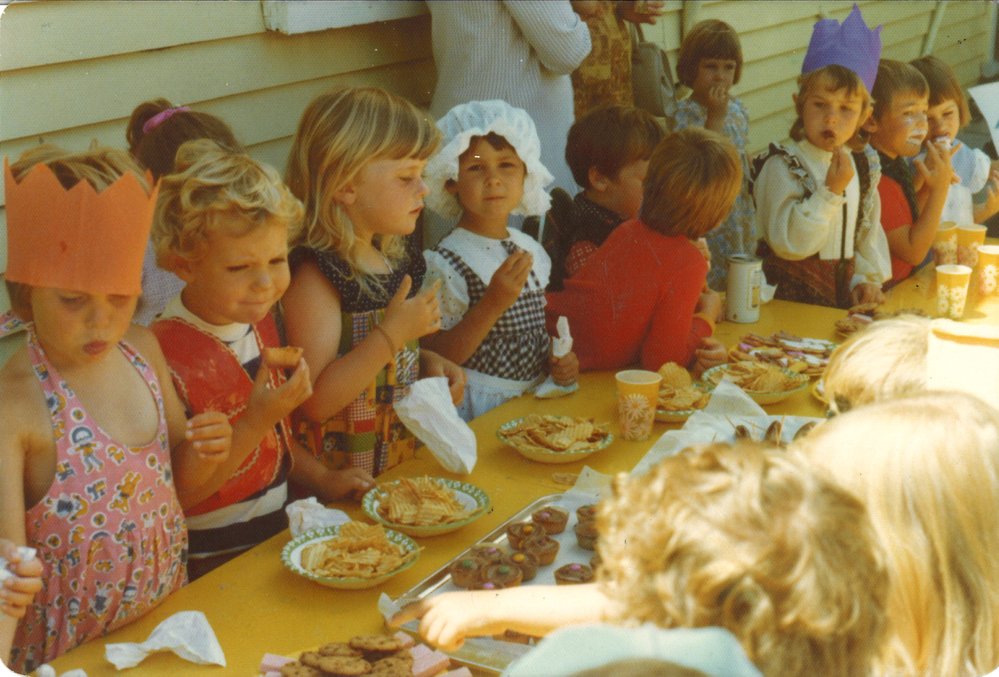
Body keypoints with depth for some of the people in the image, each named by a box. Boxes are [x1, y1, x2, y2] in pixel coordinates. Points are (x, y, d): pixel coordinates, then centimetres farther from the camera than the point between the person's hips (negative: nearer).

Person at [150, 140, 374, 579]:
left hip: (276, 534, 8)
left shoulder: (259, 321, 6)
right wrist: (255, 422, -25)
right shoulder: (165, 357, -20)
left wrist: (323, 479, 7)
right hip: (212, 564, -8)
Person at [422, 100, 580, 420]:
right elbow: (435, 359, -16)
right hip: (483, 411, -6)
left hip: (536, 395, 7)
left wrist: (560, 359, 3)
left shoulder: (533, 251, 9)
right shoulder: (445, 264, -13)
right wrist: (493, 304, -23)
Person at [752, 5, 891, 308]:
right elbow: (789, 244, -17)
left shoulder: (863, 166, 9)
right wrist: (832, 191, -19)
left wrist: (863, 278, 6)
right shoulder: (782, 167, -11)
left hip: (841, 293, 5)